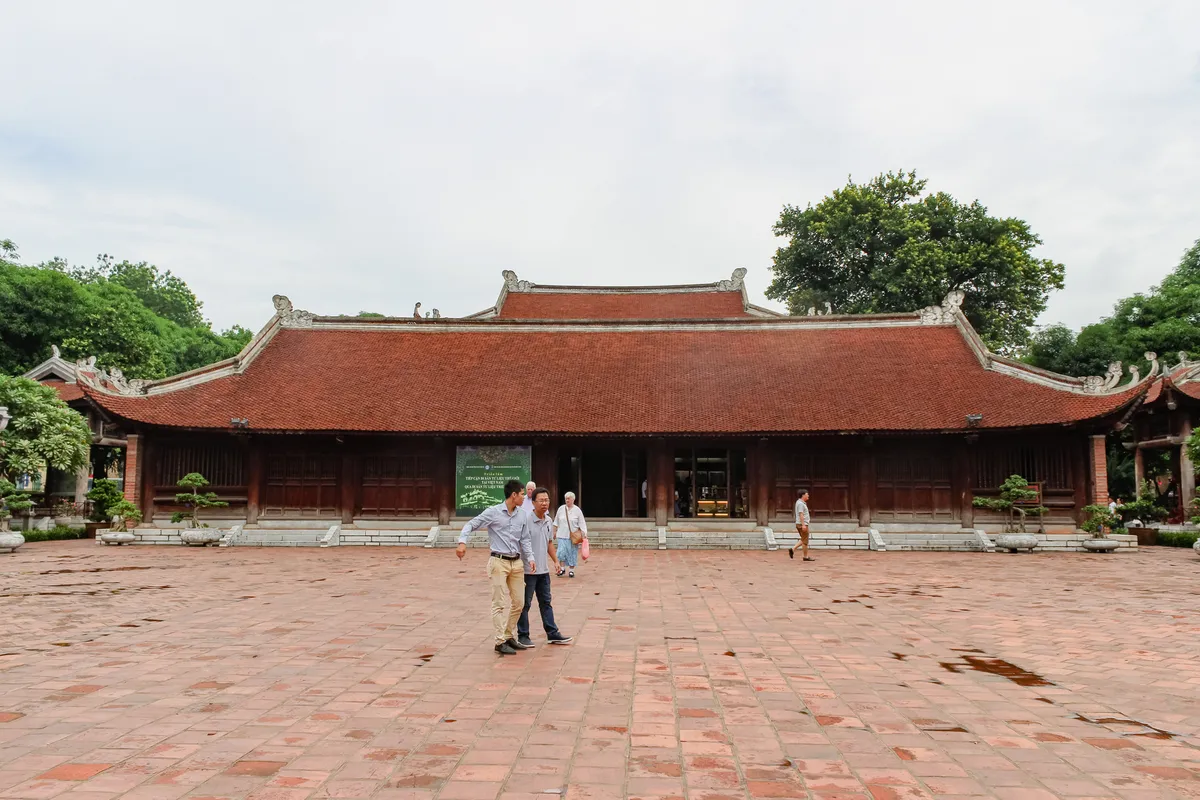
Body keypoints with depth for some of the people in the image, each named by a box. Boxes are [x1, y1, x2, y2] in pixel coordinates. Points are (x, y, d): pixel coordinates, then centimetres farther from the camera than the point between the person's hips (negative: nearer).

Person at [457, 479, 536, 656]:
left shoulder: (522, 515, 7)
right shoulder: (493, 512, -8)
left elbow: (525, 539, 11)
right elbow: (471, 525, -8)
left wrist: (530, 558, -3)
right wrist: (462, 542, -24)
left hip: (516, 562, 6)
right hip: (499, 562, -6)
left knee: (518, 602, 11)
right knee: (502, 603, -4)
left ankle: (508, 635, 26)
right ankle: (500, 641, 5)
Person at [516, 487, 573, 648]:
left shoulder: (549, 521, 8)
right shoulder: (526, 520, -16)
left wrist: (556, 560, 15)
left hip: (544, 570, 7)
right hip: (528, 570, -7)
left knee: (546, 602, 15)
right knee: (525, 603, 3)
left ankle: (552, 633, 22)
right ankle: (523, 636, 13)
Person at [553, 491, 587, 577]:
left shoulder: (577, 510, -2)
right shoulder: (561, 509, 3)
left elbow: (582, 523, -1)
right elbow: (556, 522, 13)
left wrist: (585, 533, -10)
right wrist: (555, 531, 14)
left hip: (573, 536, -1)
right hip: (562, 535, 1)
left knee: (572, 553, 3)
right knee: (561, 551, -9)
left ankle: (571, 570, 15)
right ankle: (562, 568, 8)